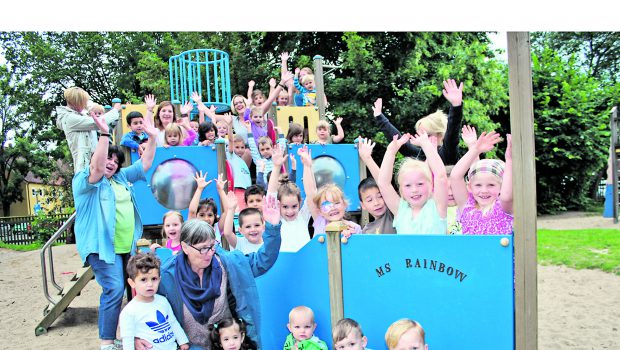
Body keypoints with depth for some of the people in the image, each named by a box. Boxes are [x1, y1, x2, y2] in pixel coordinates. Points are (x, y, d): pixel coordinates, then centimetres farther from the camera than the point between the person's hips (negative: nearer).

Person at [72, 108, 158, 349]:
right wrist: (104, 134, -33)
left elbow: (144, 164, 16)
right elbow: (97, 168, -25)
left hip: (127, 246, 7)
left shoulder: (121, 177, 15)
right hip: (103, 246, -7)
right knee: (114, 290, -15)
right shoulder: (85, 180, -5)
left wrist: (152, 138, 5)